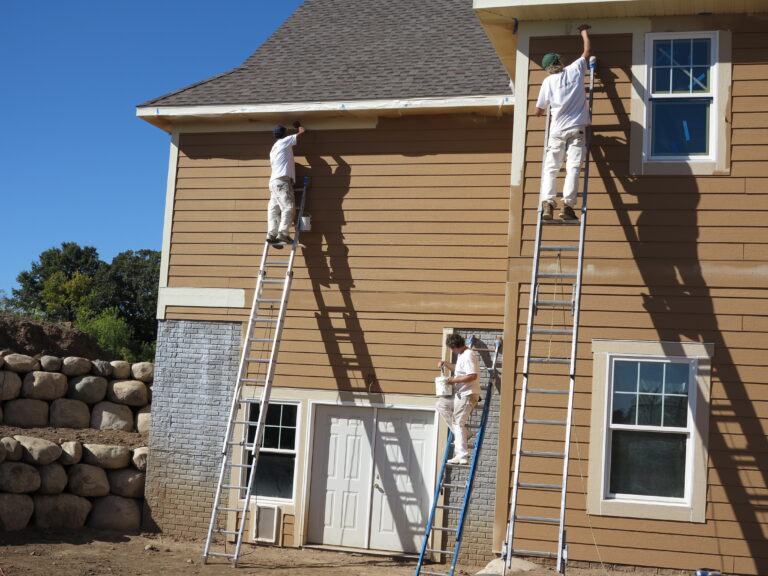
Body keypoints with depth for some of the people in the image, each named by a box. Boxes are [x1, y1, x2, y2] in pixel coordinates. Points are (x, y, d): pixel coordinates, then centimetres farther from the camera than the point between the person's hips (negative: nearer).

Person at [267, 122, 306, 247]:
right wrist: (298, 126, 25)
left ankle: (271, 235, -10)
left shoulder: (273, 148, 27)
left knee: (274, 209, -1)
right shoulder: (284, 142, 3)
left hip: (274, 181, 9)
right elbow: (302, 131, 6)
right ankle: (282, 233, -27)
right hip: (282, 180, -9)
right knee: (288, 207, -16)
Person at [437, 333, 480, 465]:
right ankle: (460, 434, 11)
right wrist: (445, 364, 18)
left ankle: (462, 456, -10)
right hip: (460, 394, 11)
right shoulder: (461, 355, 15)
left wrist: (454, 380, -19)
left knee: (458, 423, -9)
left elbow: (472, 376, -28)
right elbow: (458, 369, 34)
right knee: (441, 404, 18)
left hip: (468, 395, -11)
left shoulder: (468, 356, -18)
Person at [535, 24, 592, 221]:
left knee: (550, 168, 2)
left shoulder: (548, 81, 4)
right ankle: (567, 205, -17)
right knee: (573, 167, -6)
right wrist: (584, 32, 40)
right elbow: (587, 51, 25)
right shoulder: (575, 70, 7)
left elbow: (538, 111, 9)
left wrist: (547, 113, 32)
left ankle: (547, 203, -14)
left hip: (557, 131, 0)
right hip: (577, 128, 0)